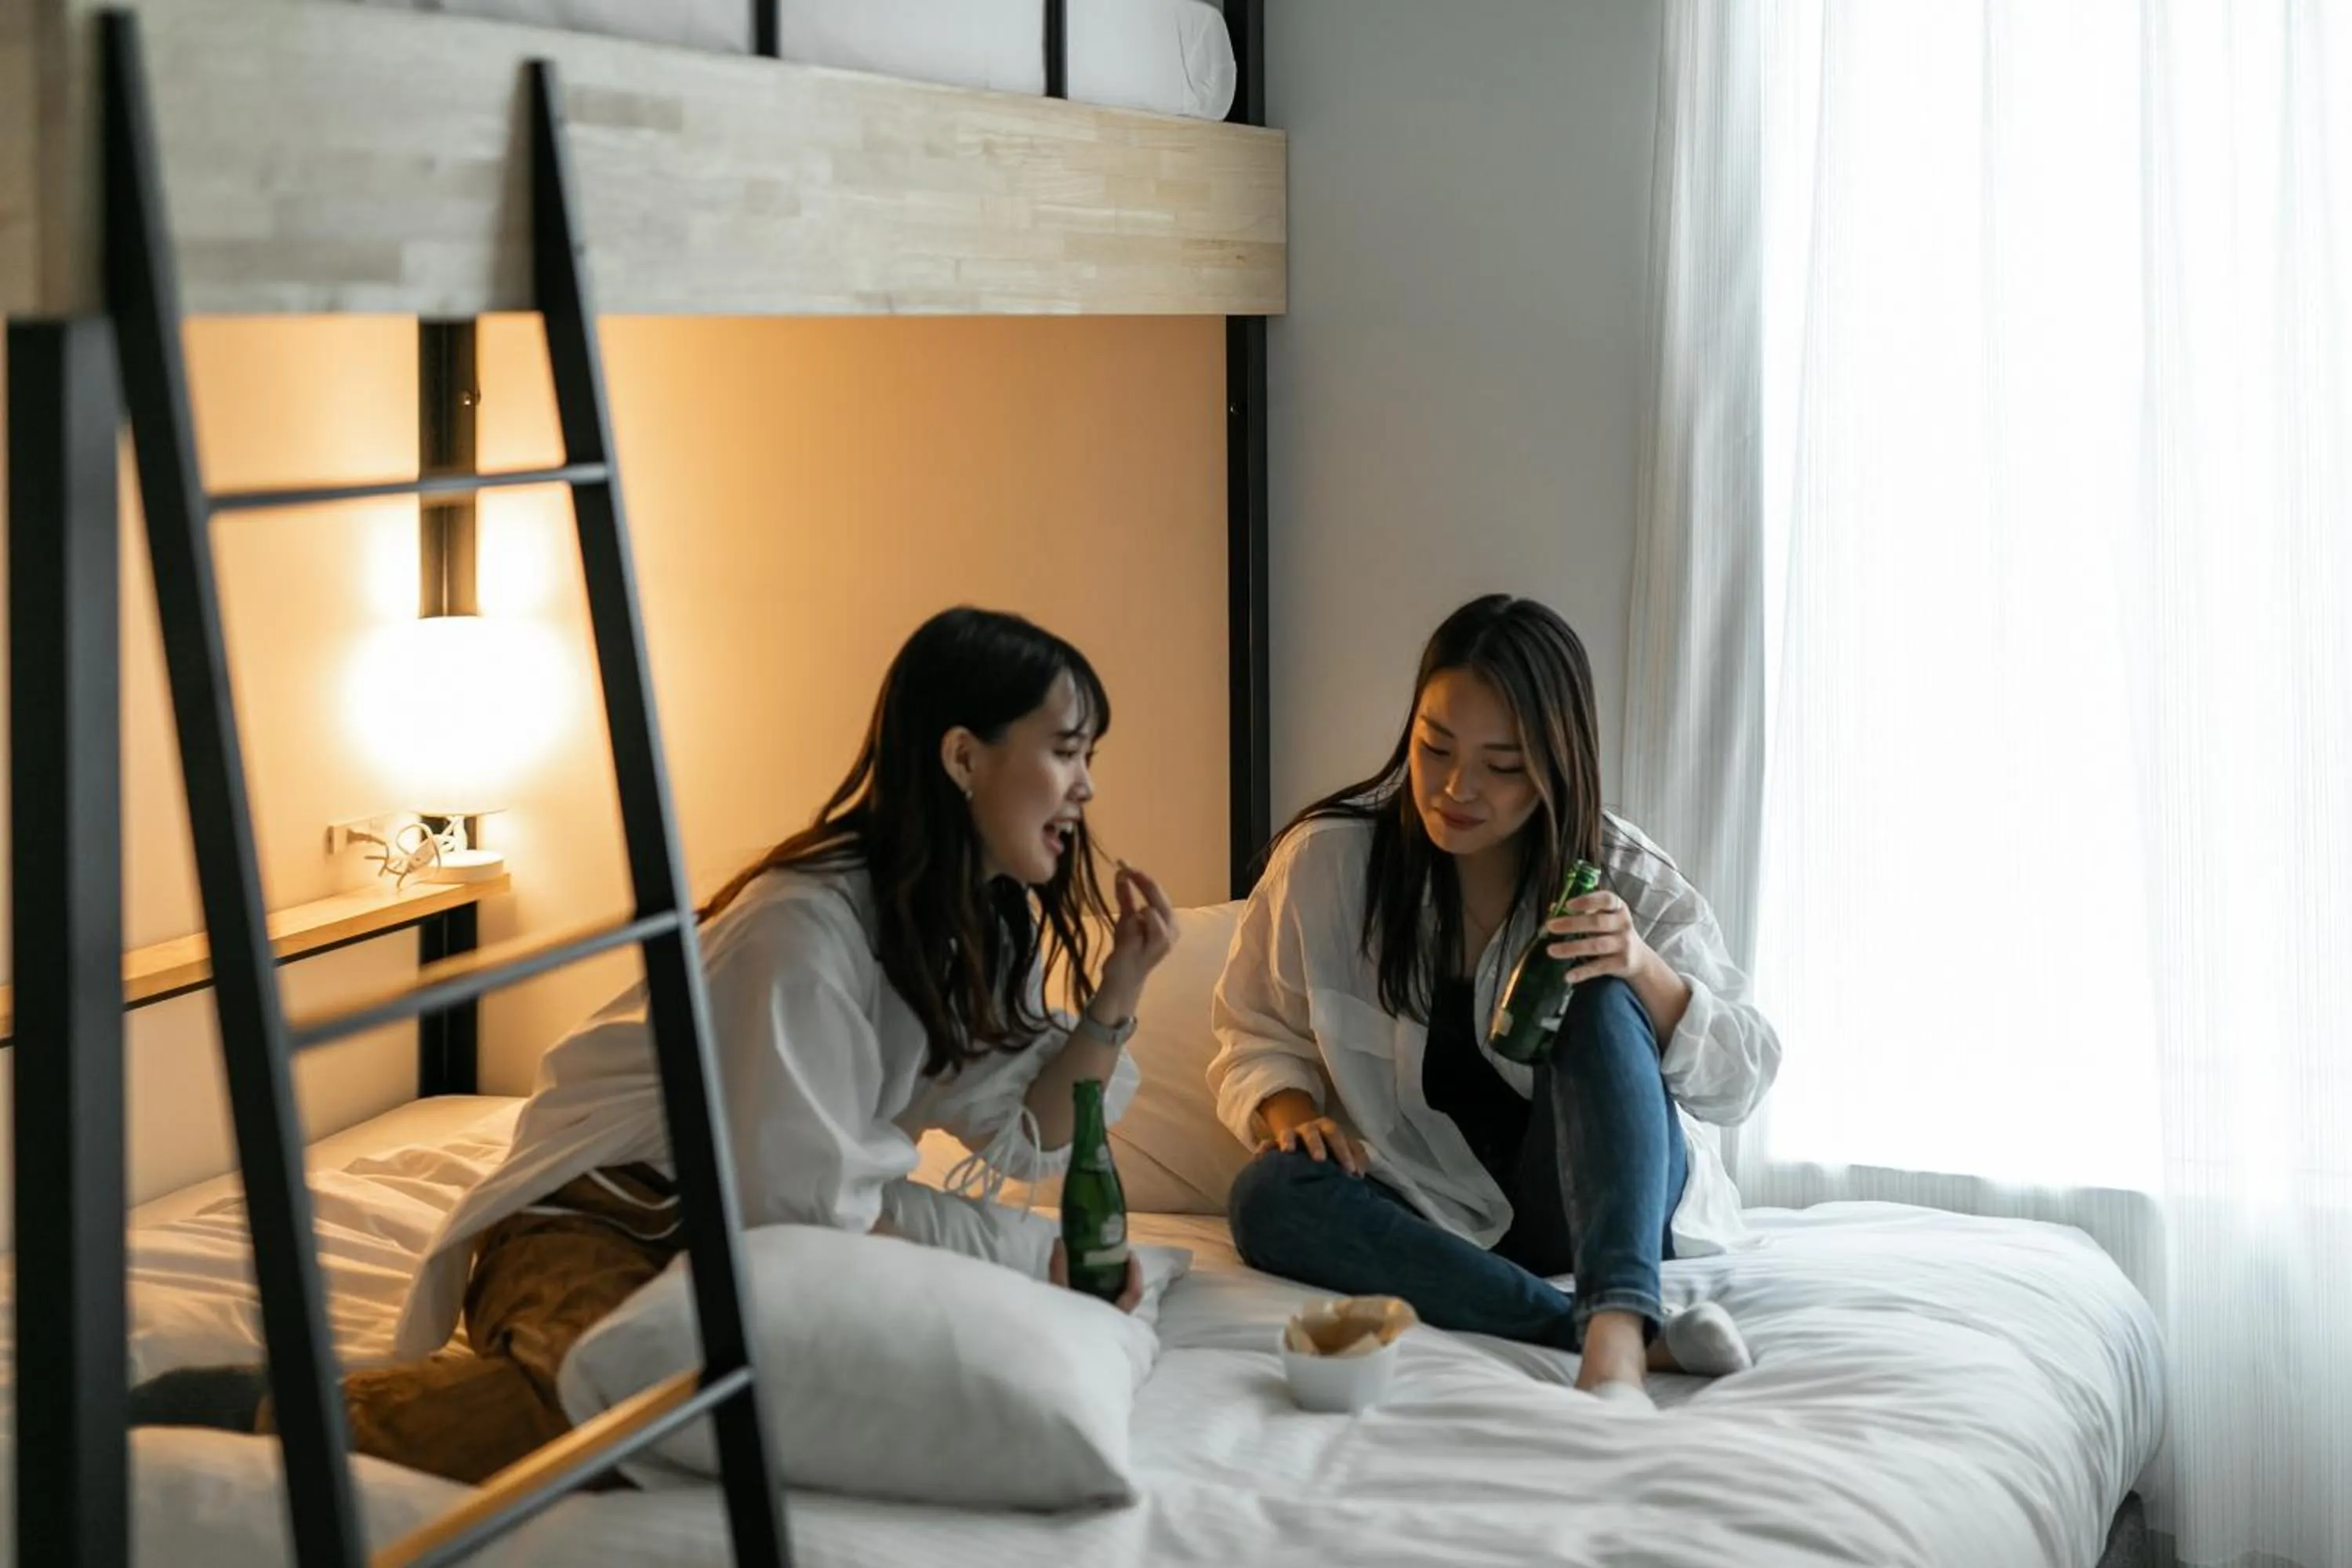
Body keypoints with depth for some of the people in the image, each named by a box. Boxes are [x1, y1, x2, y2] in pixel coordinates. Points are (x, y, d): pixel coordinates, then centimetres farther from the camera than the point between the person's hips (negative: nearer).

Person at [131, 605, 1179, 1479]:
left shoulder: (993, 922, 7)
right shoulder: (808, 924, -21)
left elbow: (1024, 1136, 11)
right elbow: (799, 1193, -22)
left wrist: (1117, 999, -3)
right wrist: (1003, 1257, -14)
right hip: (597, 1222, -9)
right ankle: (248, 1410, -20)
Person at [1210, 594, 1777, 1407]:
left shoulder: (1624, 878, -6)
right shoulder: (1327, 858, -4)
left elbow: (1742, 1080, -8)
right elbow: (1257, 1031, 7)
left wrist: (1643, 969, -27)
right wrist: (1290, 1109, -16)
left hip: (1602, 1196, -1)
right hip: (1430, 1211, 1)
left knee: (1603, 1006, -28)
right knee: (1271, 1195, -30)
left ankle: (1616, 1335, -49)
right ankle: (1627, 1337, -42)